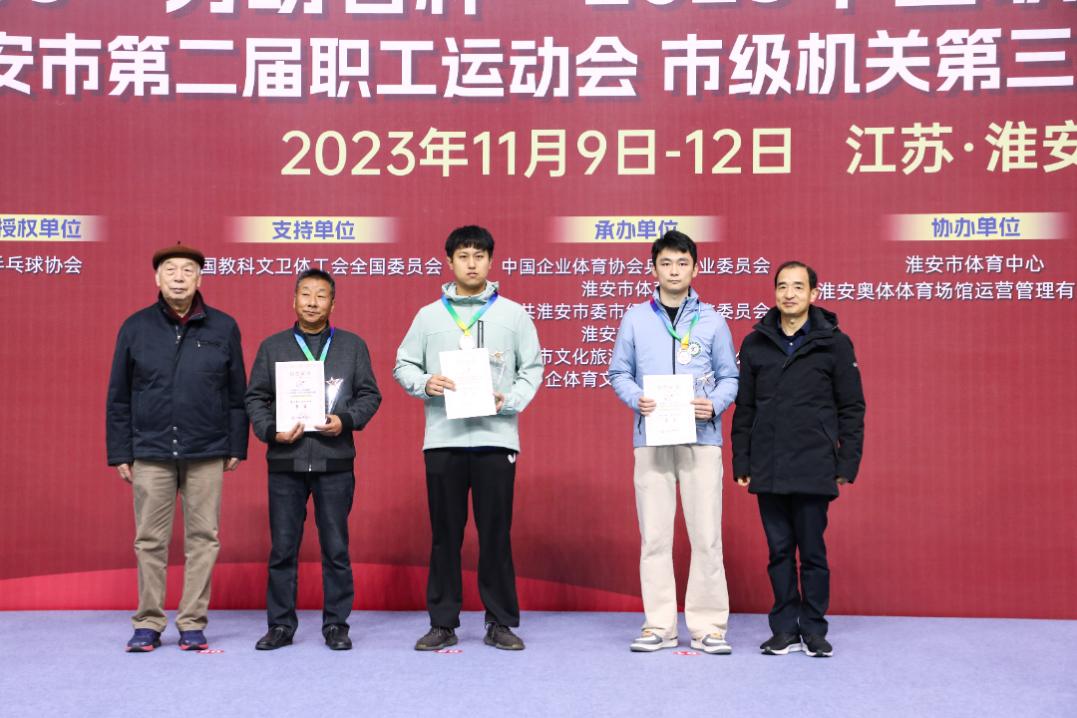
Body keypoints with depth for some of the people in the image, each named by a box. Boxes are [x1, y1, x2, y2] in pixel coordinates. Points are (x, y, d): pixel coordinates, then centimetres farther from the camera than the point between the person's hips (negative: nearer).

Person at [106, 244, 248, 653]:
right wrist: (120, 453, 4)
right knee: (150, 541, 5)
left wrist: (236, 447, 3)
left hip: (206, 454, 0)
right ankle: (148, 624, 17)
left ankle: (193, 623, 14)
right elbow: (118, 397, 7)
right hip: (151, 453, 0)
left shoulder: (223, 327, 4)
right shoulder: (136, 327, 5)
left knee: (203, 539, 4)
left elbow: (237, 394, 6)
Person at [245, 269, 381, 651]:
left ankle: (336, 624, 16)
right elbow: (255, 398, 8)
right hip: (285, 461, 1)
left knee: (336, 547, 4)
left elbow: (369, 394, 6)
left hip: (334, 461, -1)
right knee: (283, 547, 6)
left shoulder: (352, 345, 8)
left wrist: (346, 420, -11)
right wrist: (271, 431, -8)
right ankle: (281, 625, 17)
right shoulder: (272, 346, 10)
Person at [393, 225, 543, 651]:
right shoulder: (429, 315, 9)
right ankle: (443, 623, 16)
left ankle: (501, 622, 14)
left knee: (496, 532, 3)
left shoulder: (512, 314, 7)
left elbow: (532, 367, 8)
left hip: (495, 437, -1)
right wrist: (424, 383, -9)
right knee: (445, 534, 6)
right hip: (443, 438, 1)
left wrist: (510, 400, -8)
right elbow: (403, 366, 11)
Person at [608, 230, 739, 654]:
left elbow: (729, 377, 7)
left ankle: (708, 625, 9)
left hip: (701, 438, -1)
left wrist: (714, 404, -12)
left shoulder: (712, 321, 6)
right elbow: (618, 372, 9)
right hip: (651, 439, 1)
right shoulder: (635, 319, 7)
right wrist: (636, 399, -10)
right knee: (654, 536, 5)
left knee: (706, 535, 0)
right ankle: (659, 625, 14)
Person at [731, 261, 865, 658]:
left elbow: (851, 409, 1)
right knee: (780, 552, 9)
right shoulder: (755, 344, 8)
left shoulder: (834, 343, 1)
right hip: (768, 472, 3)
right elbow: (744, 410, 11)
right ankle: (784, 629, 19)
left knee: (812, 552, 4)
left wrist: (847, 464, -4)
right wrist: (741, 464, 6)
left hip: (814, 471, -2)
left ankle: (814, 630, 17)